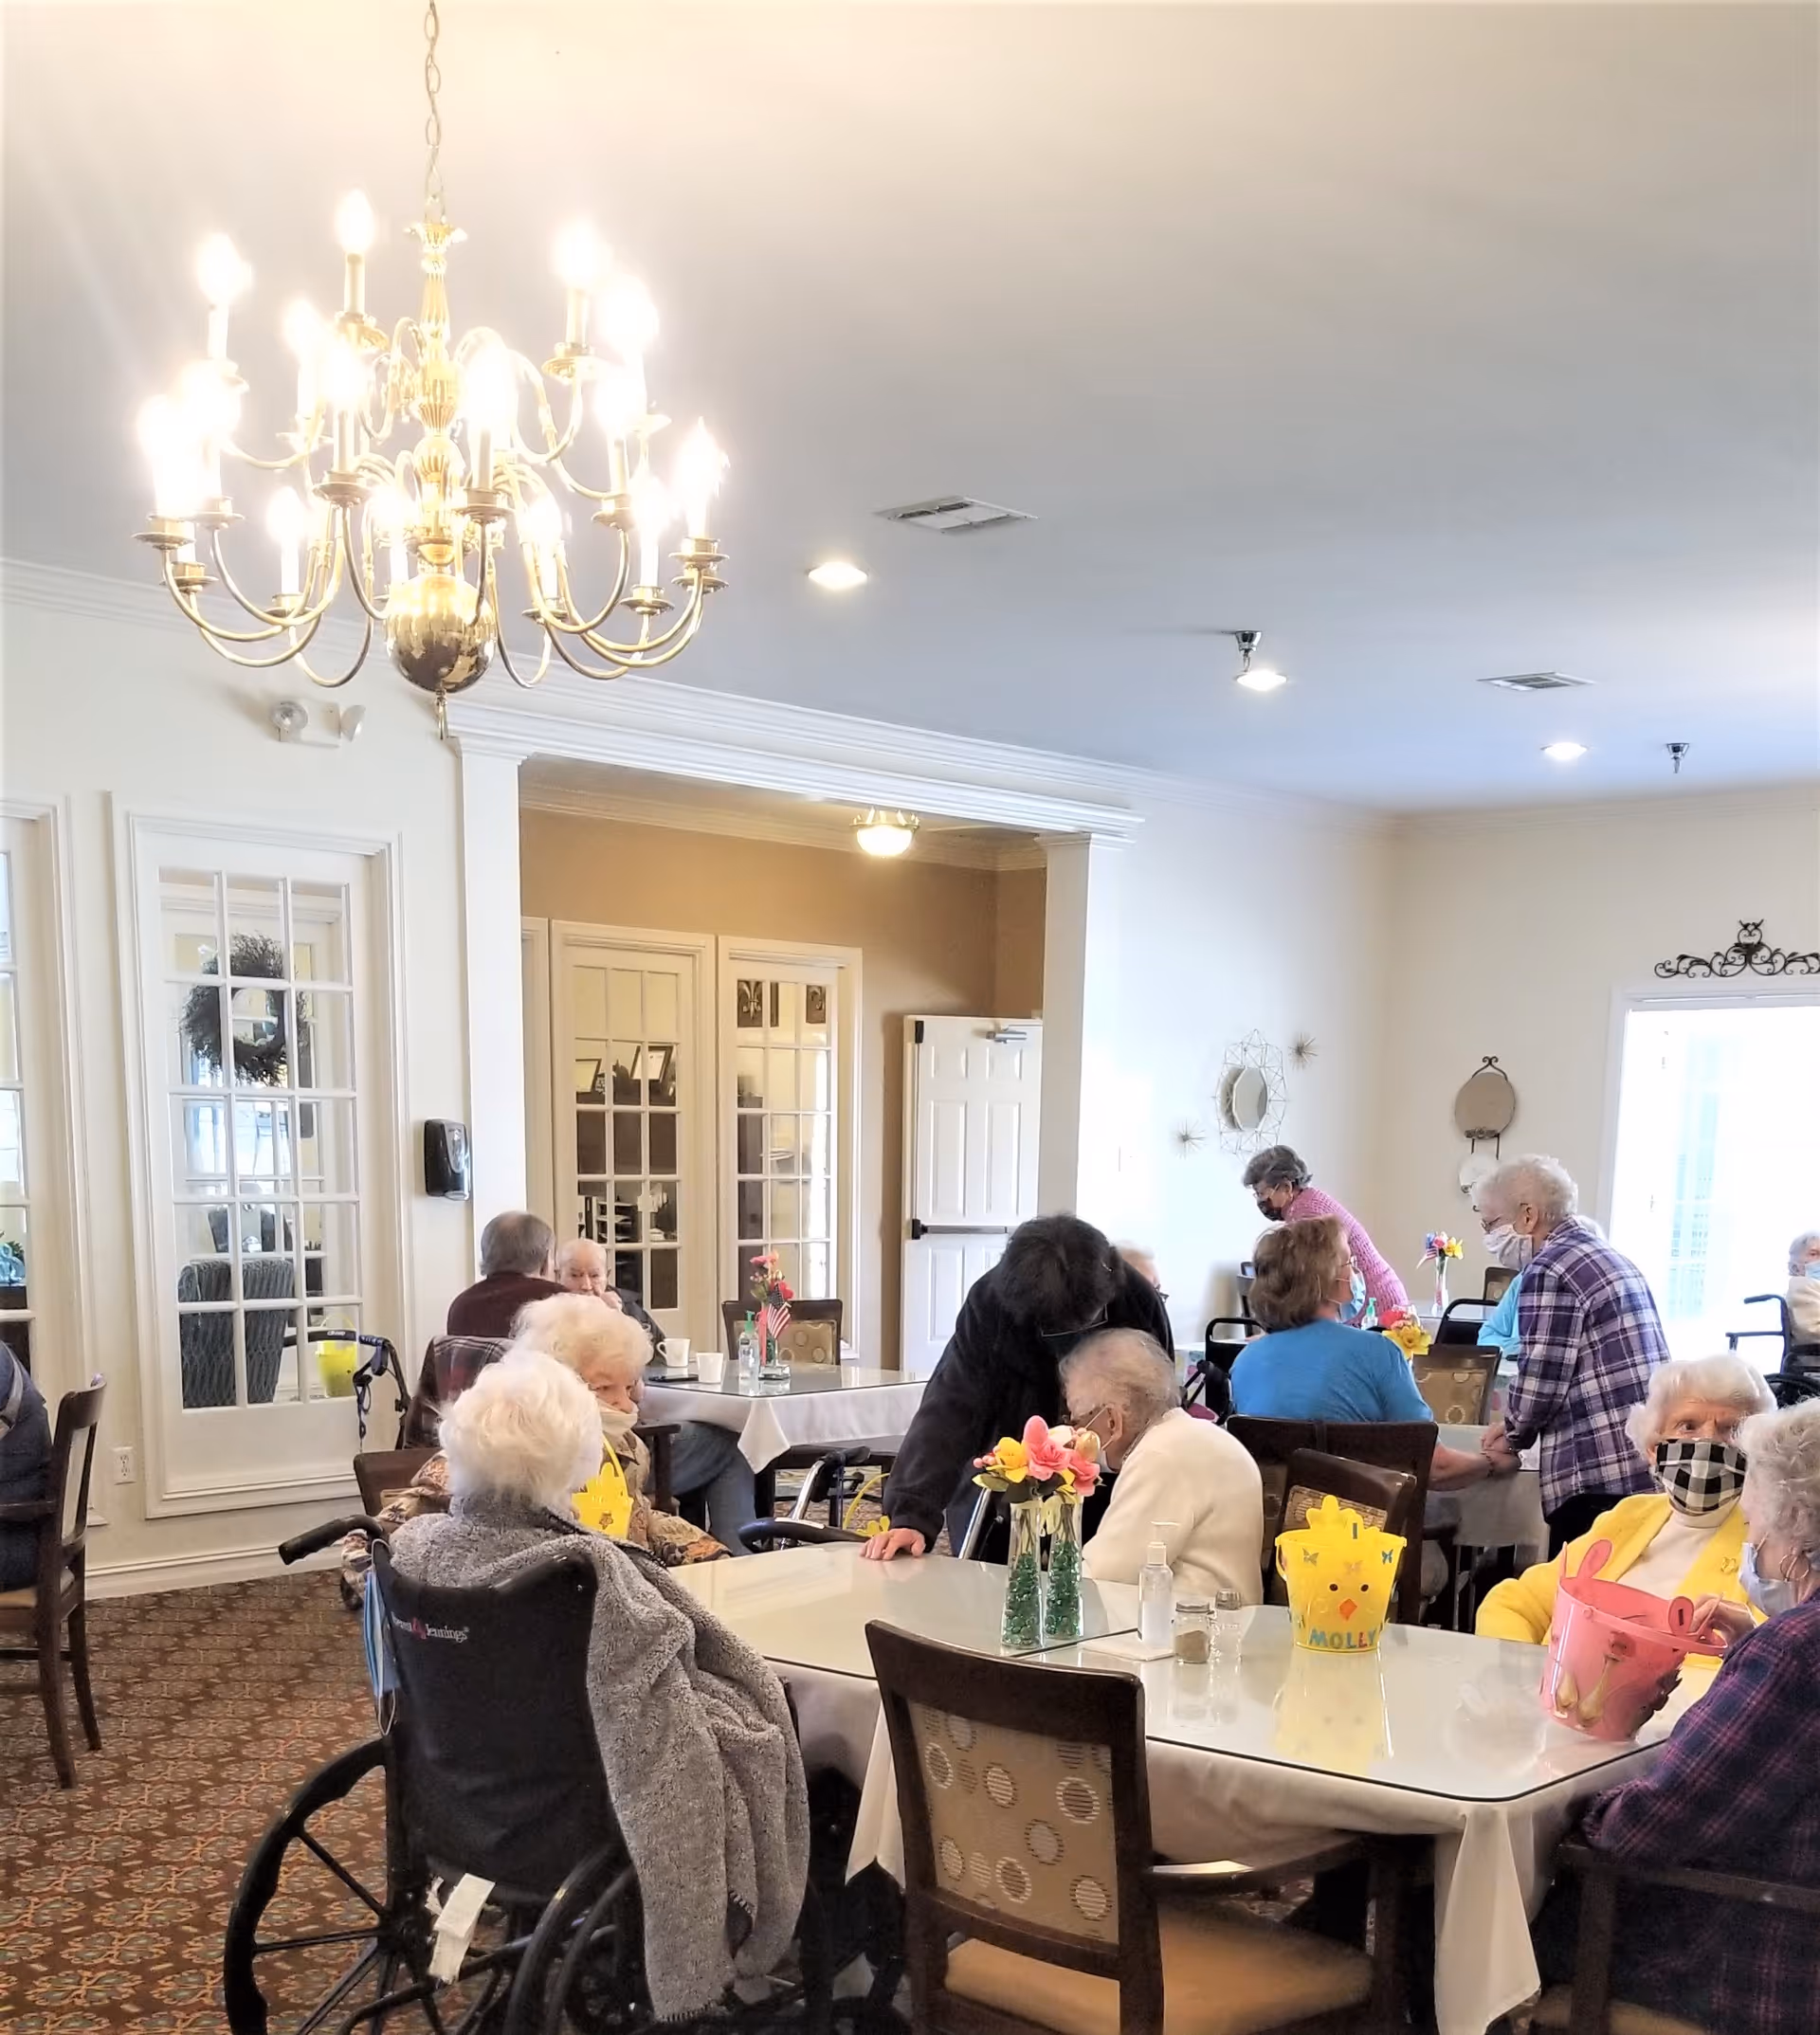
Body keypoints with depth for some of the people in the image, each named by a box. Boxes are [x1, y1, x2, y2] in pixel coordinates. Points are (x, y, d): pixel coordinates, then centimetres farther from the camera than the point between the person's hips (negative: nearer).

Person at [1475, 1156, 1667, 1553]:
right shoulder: (1611, 1256, 19)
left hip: (1600, 1467, -9)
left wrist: (1513, 1437, 7)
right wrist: (1517, 1426, 22)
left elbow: (1540, 1380, -12)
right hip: (1651, 1461, 9)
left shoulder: (1549, 1270, -10)